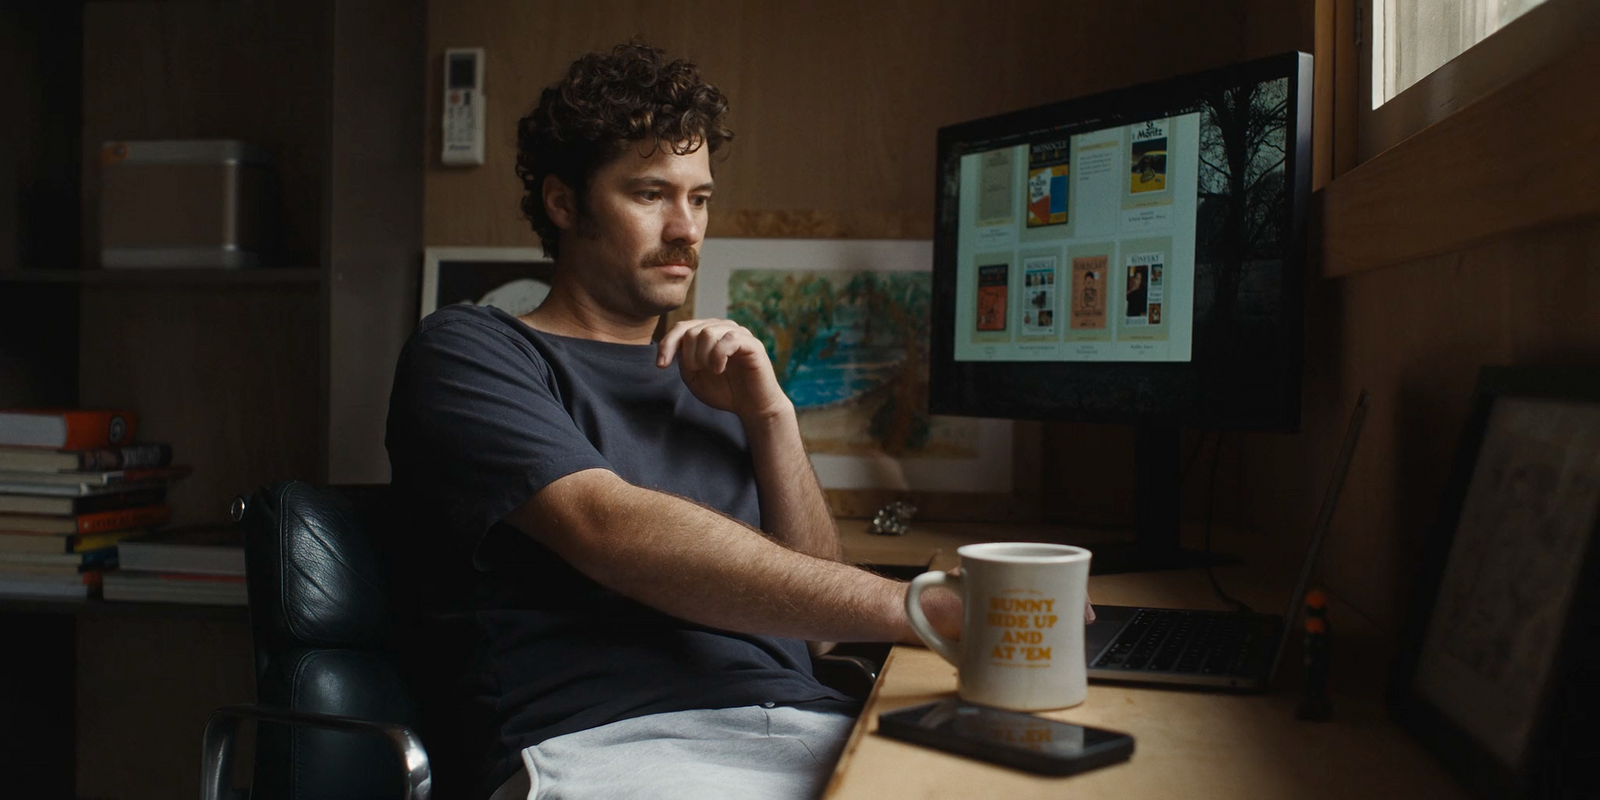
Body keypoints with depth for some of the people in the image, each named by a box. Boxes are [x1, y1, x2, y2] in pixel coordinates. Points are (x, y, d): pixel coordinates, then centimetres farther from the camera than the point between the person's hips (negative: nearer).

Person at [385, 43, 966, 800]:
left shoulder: (706, 378, 22)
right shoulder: (467, 350, 4)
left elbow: (812, 611, 17)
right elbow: (614, 532, -14)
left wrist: (772, 417, 3)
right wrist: (908, 605, -19)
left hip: (803, 726, 6)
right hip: (601, 739, -6)